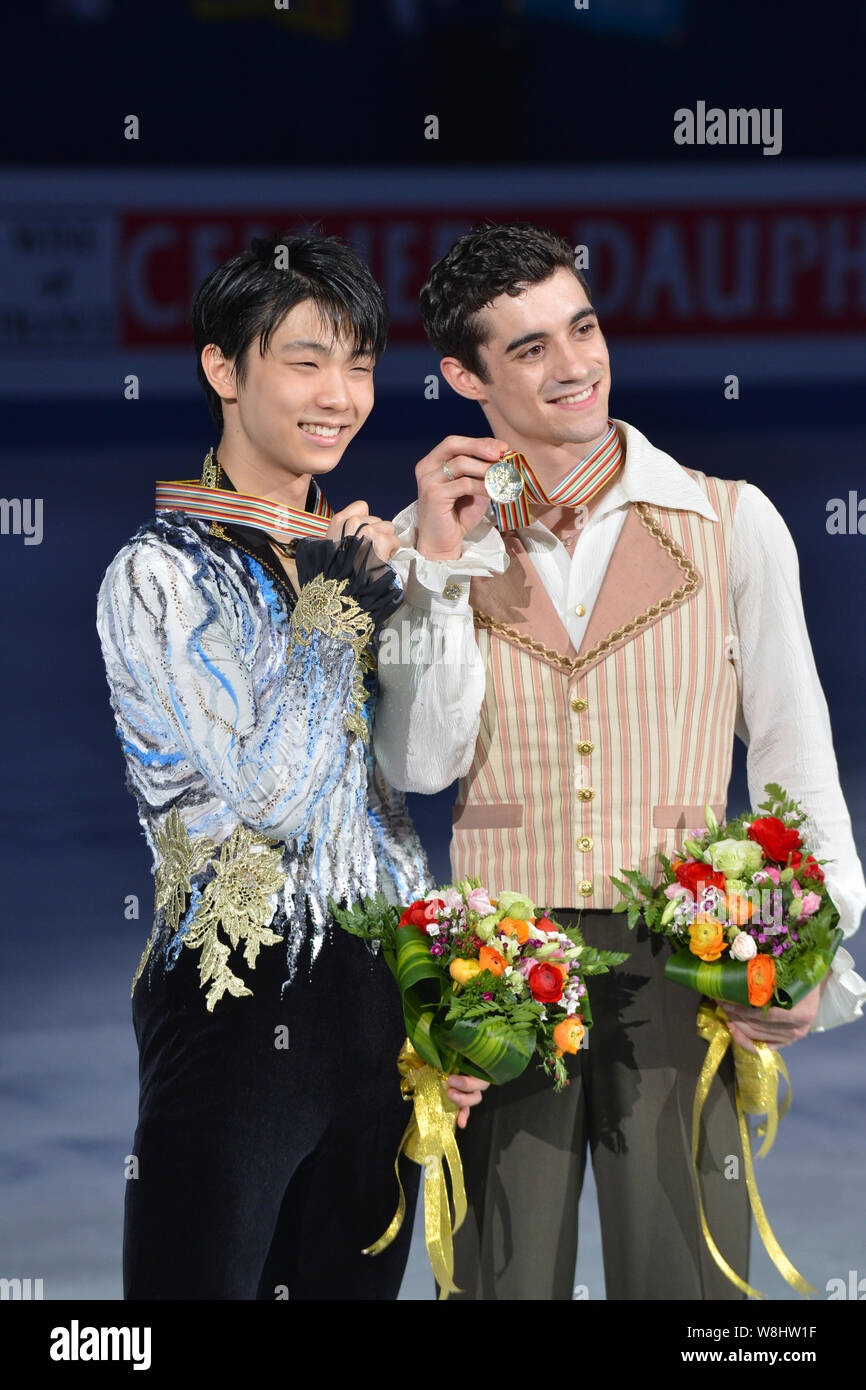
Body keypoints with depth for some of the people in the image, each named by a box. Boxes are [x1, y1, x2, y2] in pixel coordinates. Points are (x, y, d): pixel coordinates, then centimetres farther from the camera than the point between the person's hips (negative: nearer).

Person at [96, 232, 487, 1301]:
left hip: (384, 998, 6)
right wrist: (338, 604, -10)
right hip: (243, 1003, -6)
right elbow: (271, 792, -18)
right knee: (206, 1279, -3)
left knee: (352, 1280, 11)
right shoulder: (159, 577, -7)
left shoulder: (352, 556, 14)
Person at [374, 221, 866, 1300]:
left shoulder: (734, 523, 4)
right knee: (504, 1273, 5)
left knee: (685, 1271, -2)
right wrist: (441, 564, -7)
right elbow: (420, 765, -1)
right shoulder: (433, 542, 7)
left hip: (679, 967, -1)